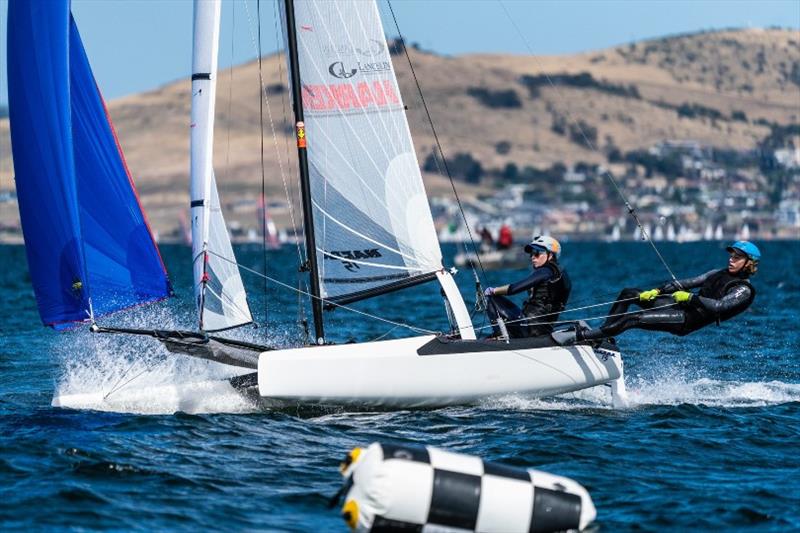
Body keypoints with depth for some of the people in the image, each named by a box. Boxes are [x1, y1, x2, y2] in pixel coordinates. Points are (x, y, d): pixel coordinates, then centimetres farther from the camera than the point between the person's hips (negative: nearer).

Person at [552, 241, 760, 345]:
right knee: (628, 293, 5)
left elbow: (720, 306, -24)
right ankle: (602, 335, 3)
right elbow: (689, 282, 15)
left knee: (632, 319, -23)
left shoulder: (744, 291, -7)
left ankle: (579, 336, -25)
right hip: (680, 306, 9)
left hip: (687, 321, -9)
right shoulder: (719, 274, 19)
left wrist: (691, 298, -24)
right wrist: (657, 291, 5)